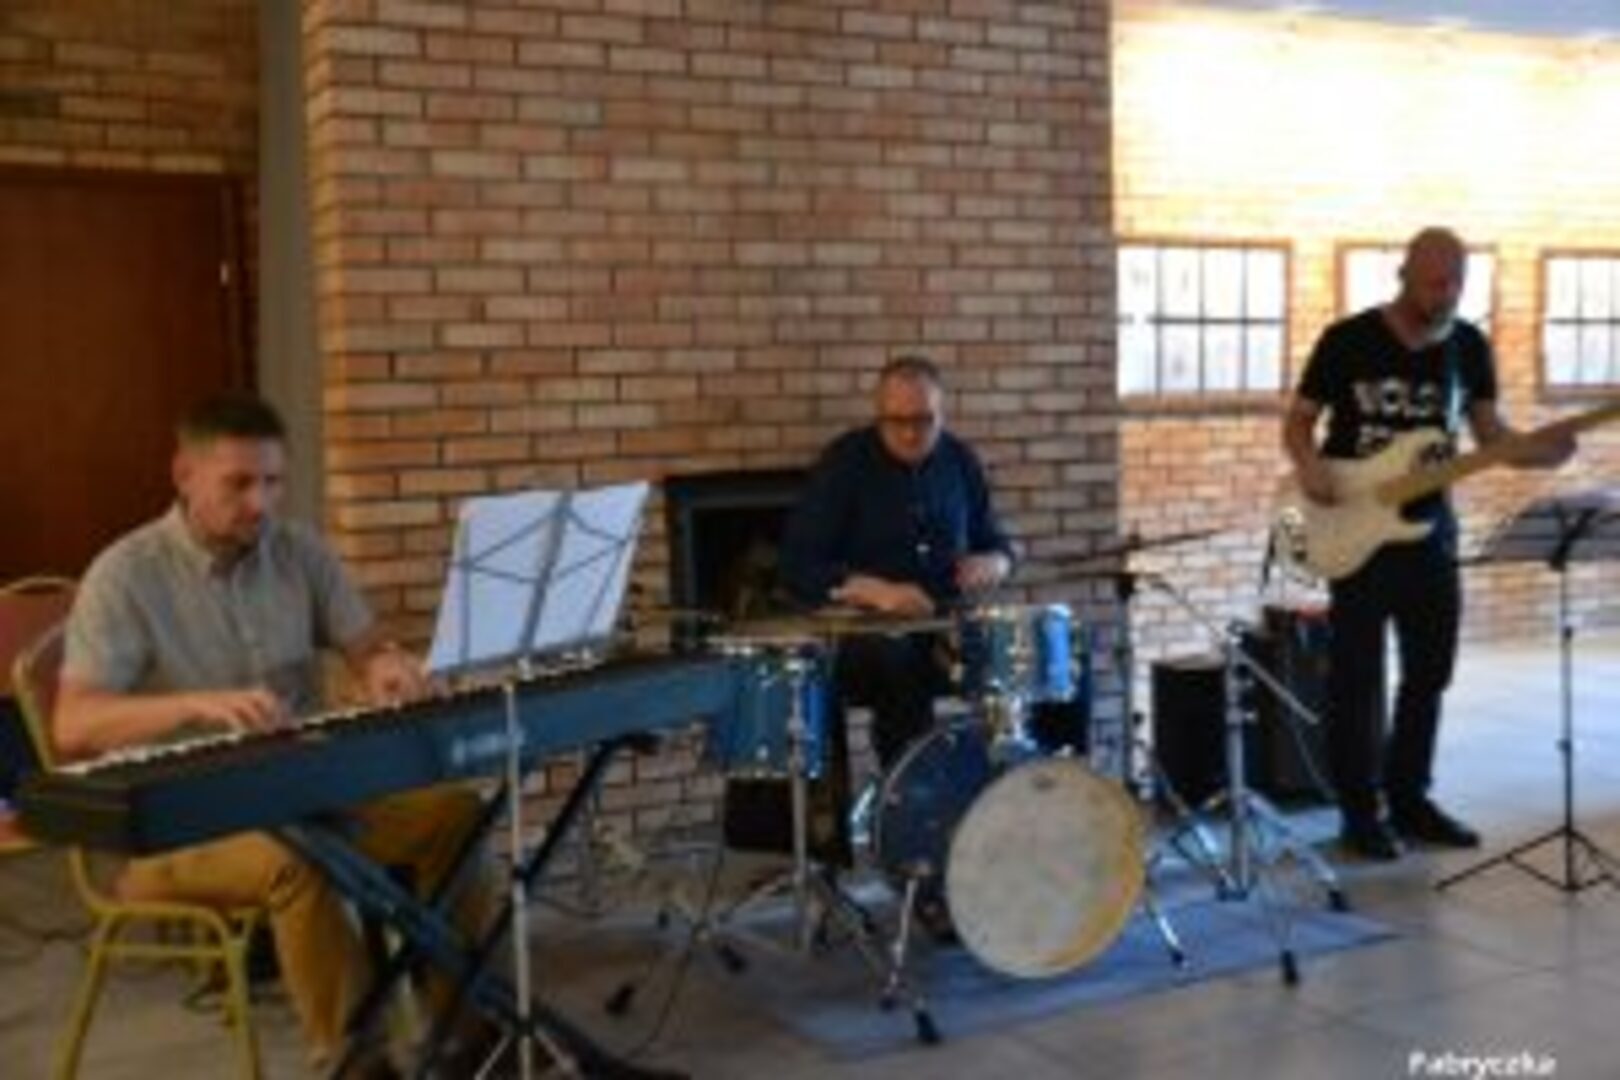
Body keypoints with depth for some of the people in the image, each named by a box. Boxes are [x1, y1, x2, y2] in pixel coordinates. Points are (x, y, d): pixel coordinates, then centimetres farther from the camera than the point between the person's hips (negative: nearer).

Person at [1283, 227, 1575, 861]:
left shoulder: (1470, 347, 4)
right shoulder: (1348, 340, -8)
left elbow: (1491, 434, 6)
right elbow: (1298, 421, -1)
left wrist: (1541, 450, -14)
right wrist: (1310, 467, -21)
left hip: (1429, 527, 5)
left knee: (1430, 671, 10)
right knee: (1357, 676, 0)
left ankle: (1409, 799, 24)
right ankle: (1361, 812, 10)